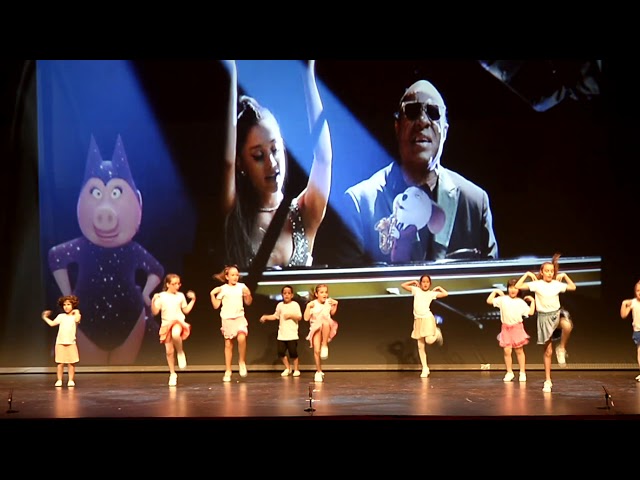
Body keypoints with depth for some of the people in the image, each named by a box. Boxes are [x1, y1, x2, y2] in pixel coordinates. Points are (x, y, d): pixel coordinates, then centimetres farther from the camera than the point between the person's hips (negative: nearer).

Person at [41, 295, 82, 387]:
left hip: (71, 343, -1)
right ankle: (59, 380, 8)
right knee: (60, 363, 2)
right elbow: (52, 323, 5)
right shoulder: (61, 316, 9)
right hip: (60, 342, 1)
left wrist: (77, 312, -11)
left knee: (71, 363, 1)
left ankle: (71, 380, 9)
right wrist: (45, 318, 6)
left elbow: (77, 320, -20)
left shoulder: (75, 316, 3)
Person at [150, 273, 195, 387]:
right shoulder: (161, 296, -3)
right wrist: (153, 302, -19)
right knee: (169, 351, 3)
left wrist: (193, 300, 5)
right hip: (166, 324, 1)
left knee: (176, 334, -39)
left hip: (178, 322, -1)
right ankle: (172, 374, 18)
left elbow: (186, 311, 12)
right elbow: (155, 312, -4)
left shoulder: (180, 296, 4)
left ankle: (180, 353, -10)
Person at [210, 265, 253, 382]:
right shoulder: (223, 289, 0)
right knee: (228, 344, 5)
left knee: (242, 338, -25)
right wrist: (212, 294, -11)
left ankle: (242, 362, -4)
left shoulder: (242, 287, 4)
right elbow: (216, 306, 1)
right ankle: (228, 371, 13)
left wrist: (248, 295, -8)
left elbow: (248, 303, 10)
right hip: (227, 319, 0)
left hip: (240, 317, 0)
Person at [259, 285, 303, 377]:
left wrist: (291, 315, -18)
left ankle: (296, 369, 15)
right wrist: (265, 317, 4)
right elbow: (275, 316, 15)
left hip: (292, 334, -4)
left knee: (293, 353, -4)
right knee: (281, 352, -1)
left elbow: (300, 317, -6)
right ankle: (288, 368, 19)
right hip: (282, 334, 4)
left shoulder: (295, 305, -2)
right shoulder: (280, 305, 8)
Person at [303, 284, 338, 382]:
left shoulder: (329, 302, 0)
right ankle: (319, 372, 7)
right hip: (316, 329, 0)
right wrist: (308, 306, -22)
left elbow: (333, 314, 16)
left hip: (326, 329, 0)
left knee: (325, 322, -38)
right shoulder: (313, 304, -7)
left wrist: (335, 305, 1)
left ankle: (325, 346, -27)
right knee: (316, 350, -11)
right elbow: (306, 318, -13)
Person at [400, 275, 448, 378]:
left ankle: (437, 333, 16)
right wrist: (414, 282, 12)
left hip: (428, 318, -3)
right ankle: (425, 368, 7)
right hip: (418, 319, 3)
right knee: (420, 346, 2)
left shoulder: (432, 293, 3)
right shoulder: (416, 290, 9)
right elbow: (403, 285, 11)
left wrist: (438, 288, 7)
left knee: (429, 341, -19)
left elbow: (446, 294, -3)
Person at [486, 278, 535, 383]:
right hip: (506, 328, 0)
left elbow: (530, 312, -1)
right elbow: (489, 301, -3)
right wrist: (495, 292, -3)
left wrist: (532, 301, -3)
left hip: (517, 328, 0)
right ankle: (509, 372, 10)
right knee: (507, 351, -1)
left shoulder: (521, 302, 2)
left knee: (519, 351, 6)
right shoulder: (502, 299, 2)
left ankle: (522, 373, 13)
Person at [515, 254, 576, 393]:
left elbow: (573, 287, 15)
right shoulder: (537, 284, -7)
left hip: (557, 313, 2)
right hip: (545, 317, -2)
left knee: (567, 326, -38)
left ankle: (562, 349, -11)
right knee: (548, 351, 3)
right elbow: (518, 286, -14)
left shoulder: (557, 284, 2)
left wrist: (565, 275, 6)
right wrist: (527, 274, -11)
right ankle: (548, 381, 14)